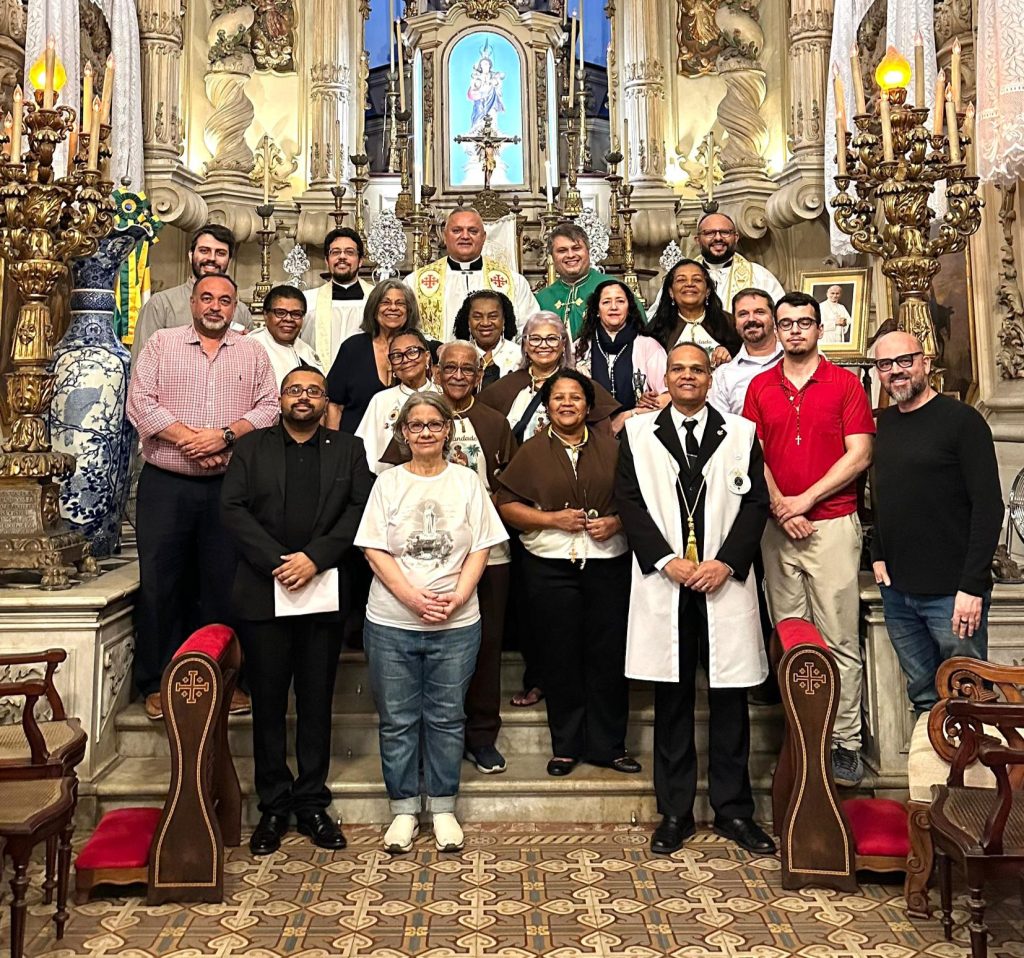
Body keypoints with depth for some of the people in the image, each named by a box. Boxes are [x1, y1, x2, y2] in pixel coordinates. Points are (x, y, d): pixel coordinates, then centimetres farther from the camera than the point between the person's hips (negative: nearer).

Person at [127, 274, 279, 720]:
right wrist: (189, 439, -14)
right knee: (160, 582, 3)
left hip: (229, 487, 1)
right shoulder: (160, 344, 7)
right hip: (166, 485, -1)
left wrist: (225, 435, -14)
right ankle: (156, 682, 14)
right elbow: (141, 403, -3)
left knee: (223, 583, 6)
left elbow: (269, 408, 1)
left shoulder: (253, 354, 11)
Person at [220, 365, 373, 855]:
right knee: (268, 702, 7)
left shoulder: (348, 449, 10)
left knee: (317, 701, 7)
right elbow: (232, 509, -2)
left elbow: (359, 510, -2)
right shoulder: (252, 447, 9)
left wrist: (315, 557, -14)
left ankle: (312, 803, 18)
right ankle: (273, 806, 18)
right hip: (263, 592, 0)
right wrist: (277, 561, -13)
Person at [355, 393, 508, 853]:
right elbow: (375, 550, -3)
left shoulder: (467, 481, 4)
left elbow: (479, 548, 2)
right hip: (392, 623, 0)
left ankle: (443, 809, 23)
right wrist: (413, 599, -15)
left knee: (446, 718, 8)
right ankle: (403, 810, 22)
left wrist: (457, 597, -13)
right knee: (398, 720, 8)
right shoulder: (388, 482, 3)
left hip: (456, 624, 0)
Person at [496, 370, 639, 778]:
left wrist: (616, 522, -9)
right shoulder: (531, 451, 6)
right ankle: (566, 745, 18)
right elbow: (507, 505, 1)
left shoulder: (611, 448, 9)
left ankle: (608, 744, 17)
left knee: (609, 653, 3)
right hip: (550, 566, 0)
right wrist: (552, 519, -10)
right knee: (559, 656, 5)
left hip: (608, 563, 1)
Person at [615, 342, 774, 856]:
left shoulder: (741, 433, 9)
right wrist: (666, 560, -10)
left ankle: (733, 809, 20)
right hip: (664, 583, 0)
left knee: (729, 698, 6)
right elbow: (629, 501, 1)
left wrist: (726, 563, -9)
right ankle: (674, 813, 18)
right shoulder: (637, 433, 8)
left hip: (725, 580, 0)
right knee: (671, 701, 7)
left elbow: (756, 503, 4)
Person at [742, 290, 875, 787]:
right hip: (777, 526, 3)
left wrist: (806, 499, -9)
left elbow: (859, 453, -3)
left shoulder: (846, 384, 4)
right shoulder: (759, 387, 11)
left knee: (839, 639, -2)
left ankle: (845, 743, 6)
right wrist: (780, 507, -6)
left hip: (832, 522, -2)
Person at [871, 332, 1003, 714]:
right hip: (896, 592, 6)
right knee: (924, 699, 15)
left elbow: (988, 506, -13)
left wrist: (973, 586, -18)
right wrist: (878, 555, 7)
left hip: (952, 593, -5)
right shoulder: (885, 423, 11)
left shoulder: (962, 420, -8)